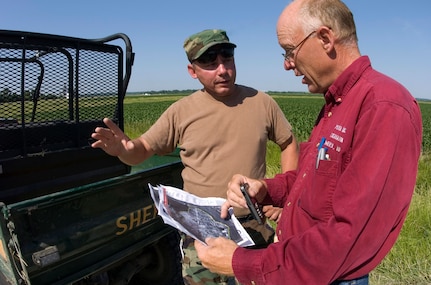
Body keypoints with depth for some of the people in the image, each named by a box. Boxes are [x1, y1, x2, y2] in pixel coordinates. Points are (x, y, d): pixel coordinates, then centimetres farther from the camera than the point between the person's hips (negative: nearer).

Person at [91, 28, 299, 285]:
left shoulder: (262, 102, -3)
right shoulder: (181, 111, -5)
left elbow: (289, 143, 9)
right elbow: (144, 149, 1)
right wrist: (123, 150, -23)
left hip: (253, 227, 1)